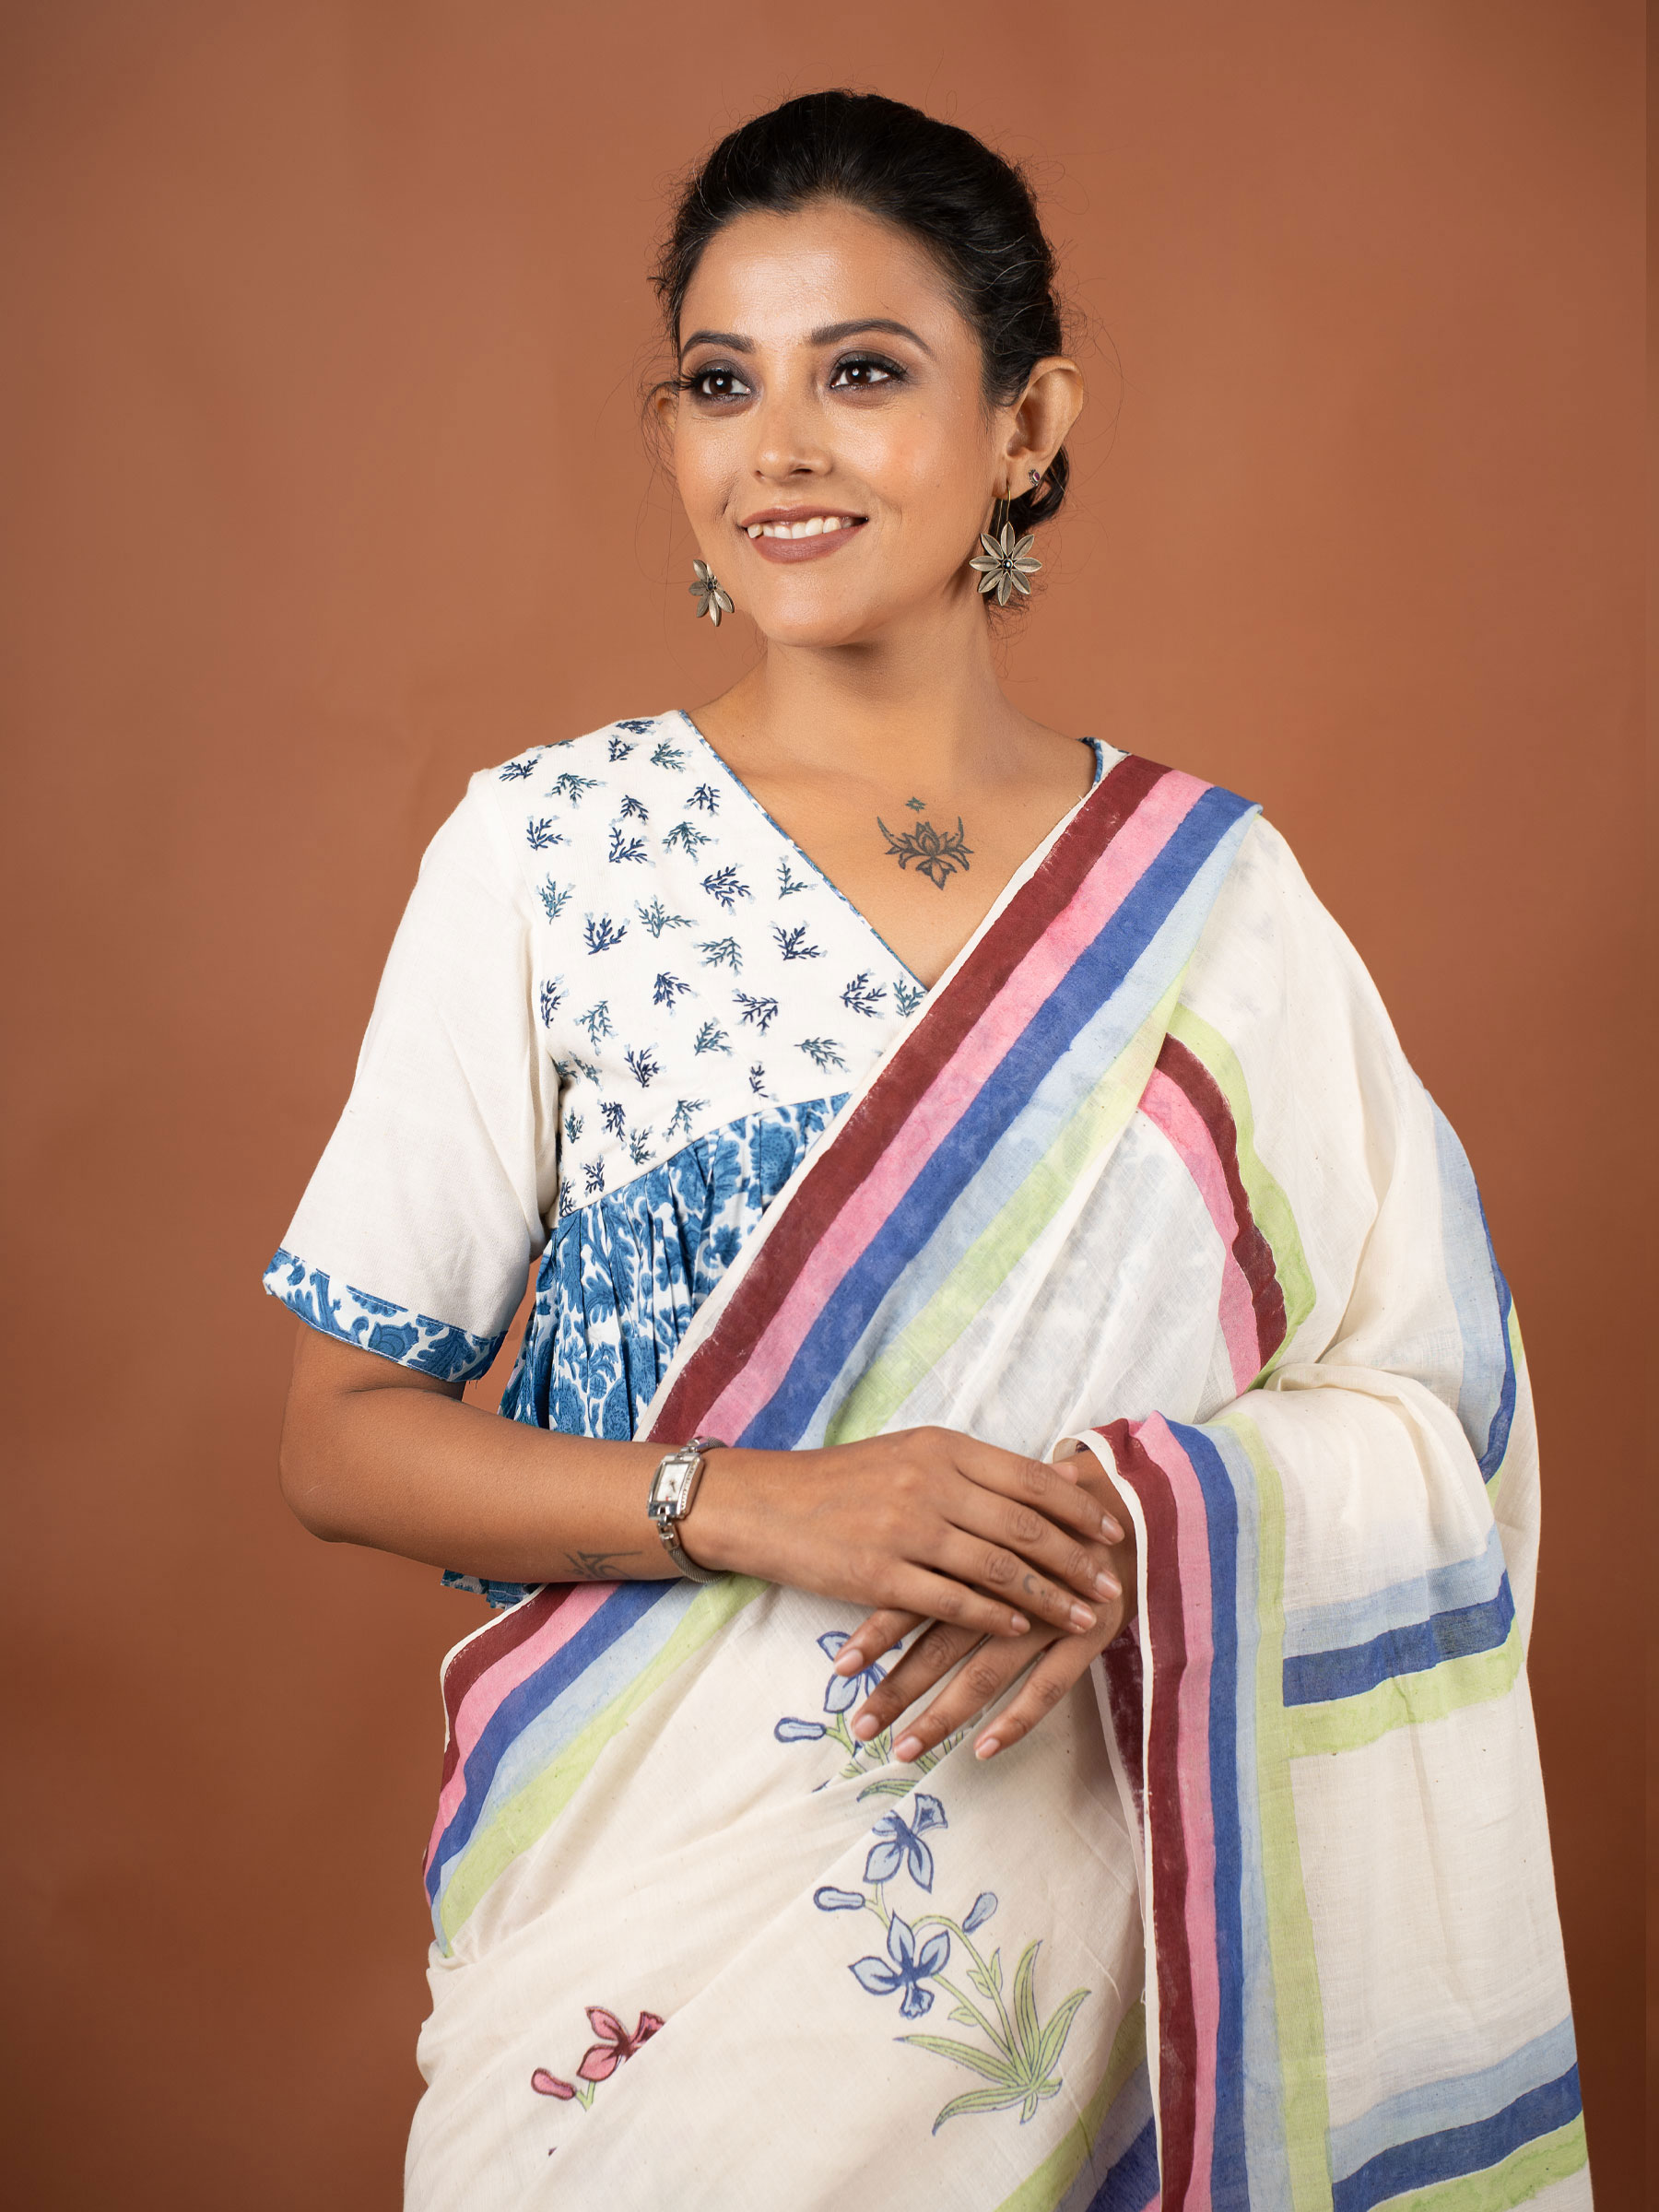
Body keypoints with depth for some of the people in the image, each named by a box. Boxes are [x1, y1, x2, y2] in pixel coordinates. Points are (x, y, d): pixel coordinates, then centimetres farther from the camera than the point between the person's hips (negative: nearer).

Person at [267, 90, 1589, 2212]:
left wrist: (1137, 1517, -16)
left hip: (1085, 1935, 2)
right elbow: (342, 1438, -4)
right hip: (651, 1941, -1)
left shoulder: (1203, 881, 1)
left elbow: (1424, 1387, 3)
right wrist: (754, 1503, -19)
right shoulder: (543, 849, -5)